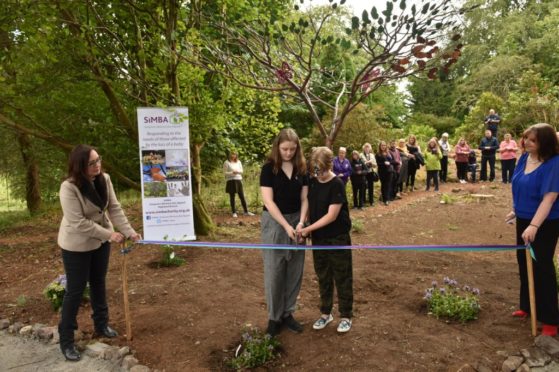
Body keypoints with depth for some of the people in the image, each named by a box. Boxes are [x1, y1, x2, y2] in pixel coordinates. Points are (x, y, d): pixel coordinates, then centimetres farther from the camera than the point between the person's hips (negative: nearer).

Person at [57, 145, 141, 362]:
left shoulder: (104, 179, -9)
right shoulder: (69, 188, -27)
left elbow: (114, 208, -8)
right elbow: (79, 223, -27)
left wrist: (129, 232, -17)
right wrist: (110, 235, -23)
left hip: (100, 240, 6)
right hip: (76, 245, -6)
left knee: (99, 283, 19)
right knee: (75, 290, 4)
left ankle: (101, 325, 38)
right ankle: (66, 339, 22)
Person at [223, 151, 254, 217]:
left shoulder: (238, 162, 10)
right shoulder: (226, 162, -3)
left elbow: (241, 171, 10)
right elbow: (225, 172, -6)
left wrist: (237, 171, -12)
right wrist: (232, 173, -21)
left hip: (238, 180, 3)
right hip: (230, 181, -3)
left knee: (242, 196, 3)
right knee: (232, 197, 2)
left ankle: (246, 211, 9)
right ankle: (234, 212, 10)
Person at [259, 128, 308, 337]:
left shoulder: (301, 169, 2)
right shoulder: (269, 168, -9)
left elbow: (304, 199, 2)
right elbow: (268, 201, -14)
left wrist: (301, 222, -15)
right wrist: (286, 226, -20)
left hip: (296, 221, 4)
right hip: (274, 222, -4)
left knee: (295, 271, 9)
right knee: (274, 271, 2)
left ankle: (287, 313, 24)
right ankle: (274, 317, 16)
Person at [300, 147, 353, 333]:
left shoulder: (337, 185, -17)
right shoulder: (312, 182, 1)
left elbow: (331, 215, -21)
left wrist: (308, 228, -22)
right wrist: (304, 227, -3)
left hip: (338, 238, -5)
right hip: (318, 238, 6)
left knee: (342, 278, 7)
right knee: (323, 277, 16)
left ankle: (346, 316, 22)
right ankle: (325, 313, 31)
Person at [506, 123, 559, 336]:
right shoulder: (525, 158, 0)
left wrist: (534, 226, -36)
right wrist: (516, 210, 19)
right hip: (524, 219, 8)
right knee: (524, 263, 17)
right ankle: (527, 306, 34)